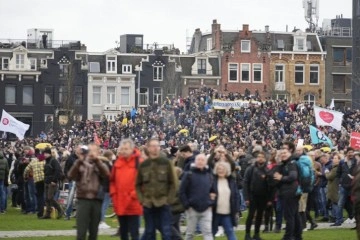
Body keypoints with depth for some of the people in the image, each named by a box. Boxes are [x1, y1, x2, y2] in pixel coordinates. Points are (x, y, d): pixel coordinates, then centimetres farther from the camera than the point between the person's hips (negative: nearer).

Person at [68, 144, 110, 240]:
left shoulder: (101, 165, 12)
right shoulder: (81, 164, 10)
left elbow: (106, 174, -10)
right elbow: (71, 176, -7)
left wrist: (96, 160, -17)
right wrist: (79, 161, -16)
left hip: (97, 201, 2)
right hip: (83, 200, -2)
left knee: (93, 232, 8)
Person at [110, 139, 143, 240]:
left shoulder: (138, 162, -6)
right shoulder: (117, 162, 10)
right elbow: (112, 180, 17)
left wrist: (135, 194, -15)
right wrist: (113, 193, 4)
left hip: (133, 205, -6)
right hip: (120, 204, 6)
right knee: (123, 232, 14)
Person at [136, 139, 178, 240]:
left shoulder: (166, 163, 0)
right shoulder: (143, 165, 6)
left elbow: (173, 183, 0)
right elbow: (138, 184, 11)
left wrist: (169, 199, -8)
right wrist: (142, 199, -1)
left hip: (163, 203, -2)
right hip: (148, 204, 2)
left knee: (166, 232, -3)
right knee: (149, 232, 8)